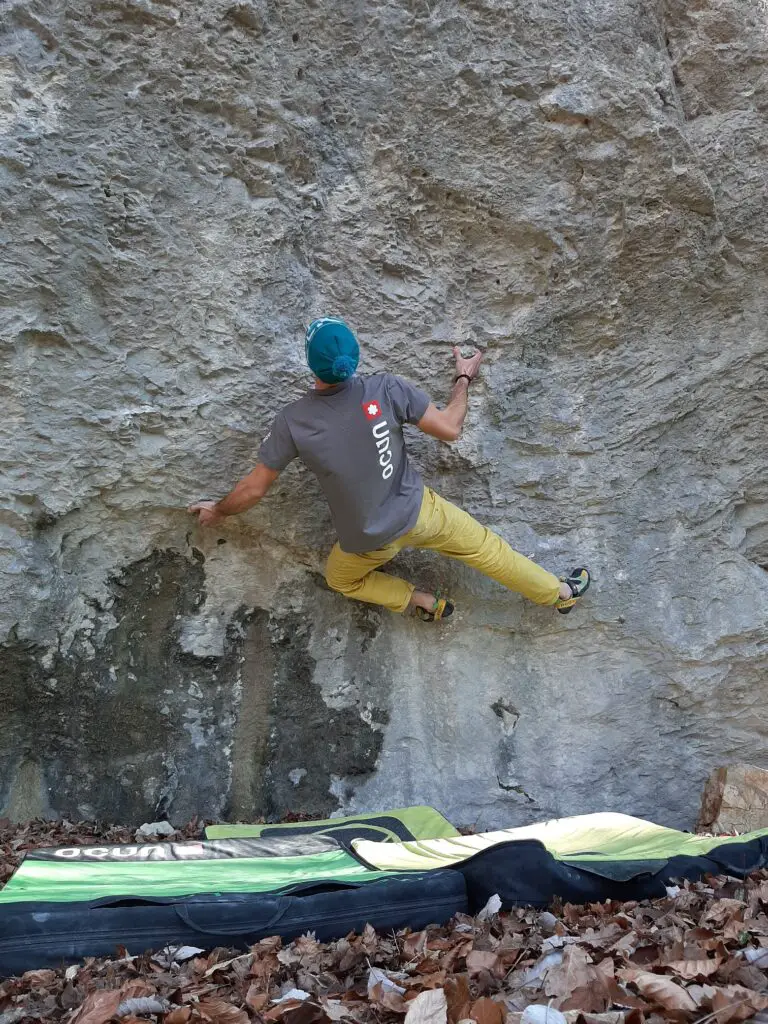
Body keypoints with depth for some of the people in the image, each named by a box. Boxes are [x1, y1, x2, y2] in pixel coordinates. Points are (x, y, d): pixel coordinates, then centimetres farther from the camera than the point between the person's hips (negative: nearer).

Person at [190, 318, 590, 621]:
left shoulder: (292, 421, -20)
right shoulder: (386, 389, -21)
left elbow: (255, 488, -9)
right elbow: (449, 428, -10)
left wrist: (217, 511, 11)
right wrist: (464, 379, 8)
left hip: (367, 541, 0)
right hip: (415, 511, 1)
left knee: (341, 579, 31)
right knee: (482, 546, 23)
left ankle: (421, 601, 16)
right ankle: (559, 592, 38)